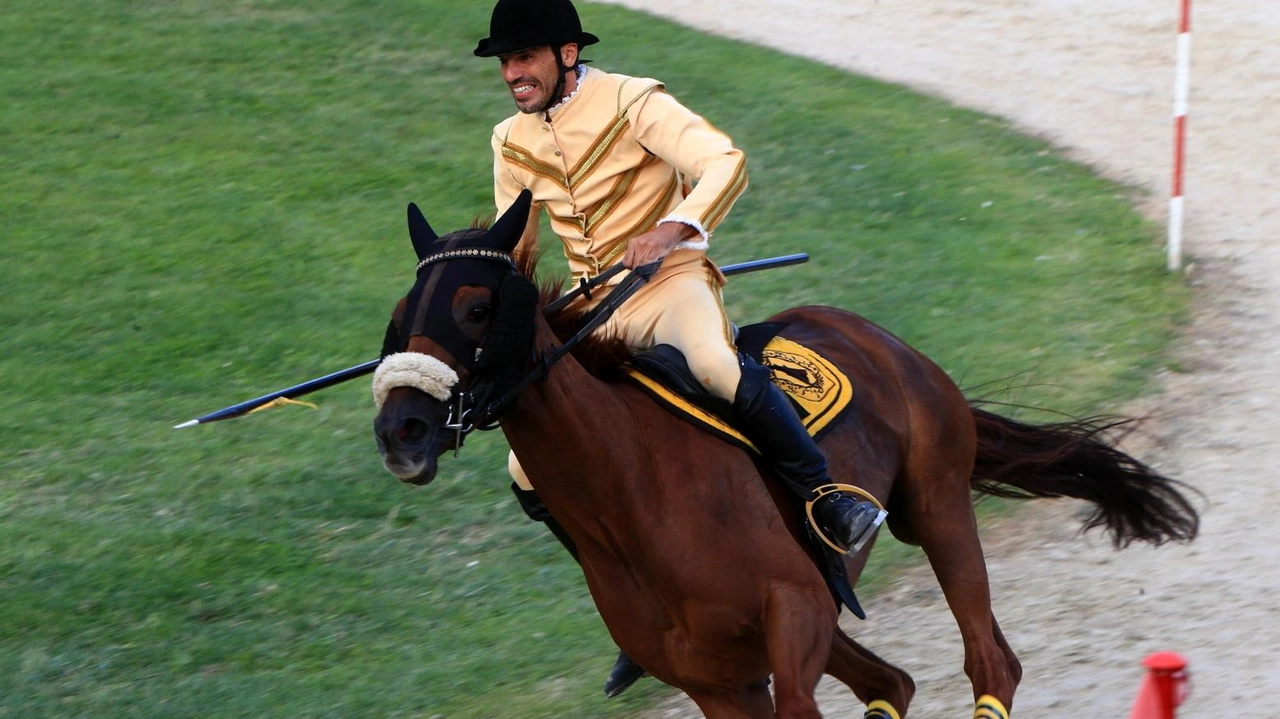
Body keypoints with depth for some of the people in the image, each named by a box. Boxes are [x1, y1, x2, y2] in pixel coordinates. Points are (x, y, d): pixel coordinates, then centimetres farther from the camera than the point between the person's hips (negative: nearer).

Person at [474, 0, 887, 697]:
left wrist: (672, 229, -36)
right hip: (591, 312, 6)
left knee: (717, 367, -40)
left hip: (670, 281, -6)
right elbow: (511, 244, 22)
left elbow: (726, 162, -21)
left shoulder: (632, 104, -9)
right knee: (532, 474, -2)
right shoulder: (512, 142, 9)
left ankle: (824, 492, -19)